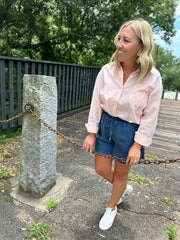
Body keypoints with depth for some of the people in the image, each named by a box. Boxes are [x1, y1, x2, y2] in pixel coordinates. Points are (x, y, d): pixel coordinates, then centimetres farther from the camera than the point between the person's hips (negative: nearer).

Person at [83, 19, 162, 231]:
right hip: (105, 124, 3)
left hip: (129, 130, -3)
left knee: (120, 173, 16)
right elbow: (96, 103, -5)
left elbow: (150, 116, -11)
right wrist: (91, 133, -3)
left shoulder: (152, 78, -17)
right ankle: (122, 187, 49)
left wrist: (138, 145, -11)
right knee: (101, 169, 14)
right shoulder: (107, 70, -11)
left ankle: (112, 208, 46)